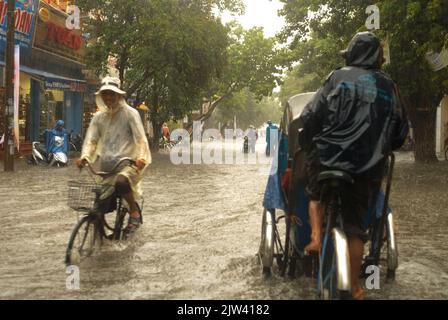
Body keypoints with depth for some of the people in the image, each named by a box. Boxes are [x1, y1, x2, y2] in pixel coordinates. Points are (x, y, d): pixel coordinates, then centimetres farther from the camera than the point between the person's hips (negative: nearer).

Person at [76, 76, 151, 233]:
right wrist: (85, 156, -17)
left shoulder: (130, 113, -2)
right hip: (107, 165, 5)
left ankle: (135, 212, -12)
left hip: (128, 162, -5)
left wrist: (142, 157, -28)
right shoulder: (99, 117, 11)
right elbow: (91, 139, 4)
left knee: (121, 182, -35)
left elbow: (140, 138, -10)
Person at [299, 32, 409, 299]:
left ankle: (316, 236, 4)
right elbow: (401, 130, 14)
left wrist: (310, 146, 11)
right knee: (355, 224, 11)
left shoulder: (339, 77, -1)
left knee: (317, 195, 28)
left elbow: (311, 117, -5)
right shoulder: (389, 86, 7)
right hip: (368, 167, 2)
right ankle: (355, 287, 14)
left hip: (330, 157, -2)